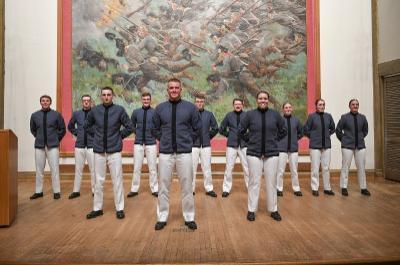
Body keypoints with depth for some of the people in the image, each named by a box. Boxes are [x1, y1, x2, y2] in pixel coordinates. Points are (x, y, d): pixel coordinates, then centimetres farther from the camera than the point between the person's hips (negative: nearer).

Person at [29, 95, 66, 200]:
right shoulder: (34, 115, 6)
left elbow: (62, 129, 7)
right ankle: (38, 191, 19)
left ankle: (56, 192, 6)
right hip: (39, 146, 3)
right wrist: (39, 138, 14)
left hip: (52, 145, -2)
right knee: (39, 169, 8)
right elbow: (33, 130, 21)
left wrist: (56, 139, 5)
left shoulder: (56, 114, 0)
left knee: (54, 169, -2)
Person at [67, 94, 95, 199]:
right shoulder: (76, 113, 6)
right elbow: (70, 126, 22)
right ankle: (76, 191, 21)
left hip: (92, 145, -3)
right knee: (78, 169, 10)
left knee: (93, 169, 3)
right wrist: (76, 133, 11)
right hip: (79, 145, 3)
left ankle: (95, 190, 13)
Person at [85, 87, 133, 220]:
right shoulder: (94, 110, 1)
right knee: (99, 181, 10)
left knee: (117, 180, 3)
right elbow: (87, 125, 18)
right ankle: (97, 208, 23)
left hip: (114, 151, -2)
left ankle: (119, 208, 16)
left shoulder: (119, 110, -5)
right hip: (99, 151, 2)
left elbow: (129, 127, 3)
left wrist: (120, 136, 0)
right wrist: (98, 134, 10)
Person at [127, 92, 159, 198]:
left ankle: (154, 189, 16)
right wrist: (137, 133, 9)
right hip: (138, 143, 2)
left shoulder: (155, 112, -6)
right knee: (136, 168, 7)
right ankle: (134, 189, 18)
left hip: (151, 143, -2)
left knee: (152, 168, 5)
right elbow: (132, 125, 17)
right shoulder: (136, 112, 4)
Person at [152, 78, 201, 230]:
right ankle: (162, 218, 22)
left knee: (187, 186, 6)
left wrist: (187, 141, 6)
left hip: (184, 153, -1)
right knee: (163, 186, 7)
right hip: (165, 153, 1)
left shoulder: (190, 107, 1)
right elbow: (155, 129, 17)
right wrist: (165, 140, 9)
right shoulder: (160, 108, 5)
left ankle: (189, 217, 21)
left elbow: (197, 129, 9)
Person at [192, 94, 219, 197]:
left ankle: (209, 189, 19)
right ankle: (191, 189, 17)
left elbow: (215, 128, 13)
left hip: (206, 145, 2)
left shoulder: (209, 114, 4)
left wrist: (208, 137, 10)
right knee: (192, 168, 5)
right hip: (193, 145, -2)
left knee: (207, 168, 8)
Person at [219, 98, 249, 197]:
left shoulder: (246, 115, -1)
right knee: (229, 167, 2)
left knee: (247, 167, 2)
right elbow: (221, 129, 14)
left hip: (244, 145, 0)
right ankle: (226, 189, 12)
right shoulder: (229, 115, 3)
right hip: (232, 145, 1)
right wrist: (229, 135, 7)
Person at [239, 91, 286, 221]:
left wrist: (274, 140, 8)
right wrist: (250, 140, 4)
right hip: (254, 153, -1)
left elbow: (283, 130, 14)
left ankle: (273, 210, 21)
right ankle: (251, 210, 15)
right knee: (254, 182, 3)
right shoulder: (250, 114, -3)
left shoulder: (275, 114, 1)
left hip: (272, 153, 1)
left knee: (271, 182, 7)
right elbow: (241, 130, 8)